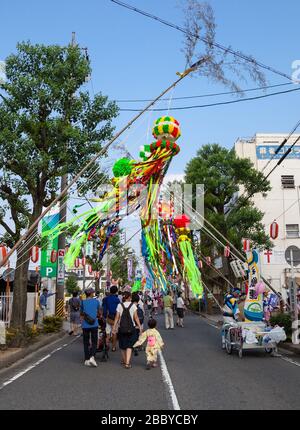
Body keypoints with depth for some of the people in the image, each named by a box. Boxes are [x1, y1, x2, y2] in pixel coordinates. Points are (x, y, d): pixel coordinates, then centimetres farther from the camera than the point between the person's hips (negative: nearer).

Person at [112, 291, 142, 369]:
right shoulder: (133, 305, -4)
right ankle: (127, 362, -10)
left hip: (122, 328, 2)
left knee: (122, 345, 17)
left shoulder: (119, 305, -1)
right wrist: (140, 326, 1)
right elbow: (136, 317, -5)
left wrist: (114, 327, 2)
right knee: (129, 345, 3)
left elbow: (117, 318, -3)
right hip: (131, 328, -1)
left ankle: (124, 360, 31)